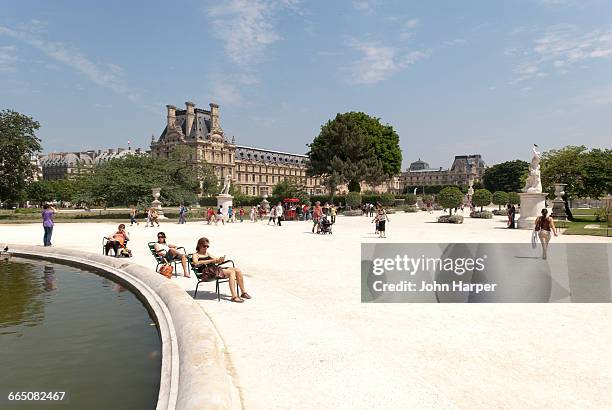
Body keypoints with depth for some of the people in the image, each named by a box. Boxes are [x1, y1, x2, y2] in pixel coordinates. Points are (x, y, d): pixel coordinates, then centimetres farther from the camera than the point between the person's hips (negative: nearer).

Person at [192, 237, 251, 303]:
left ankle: (243, 292, -3)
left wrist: (220, 260, -1)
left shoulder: (207, 254, 28)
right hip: (208, 272, -8)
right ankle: (234, 296, -33)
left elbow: (216, 260, 25)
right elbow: (196, 263, -16)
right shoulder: (196, 255, 6)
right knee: (231, 272, -29)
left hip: (217, 268, 8)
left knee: (238, 270, -13)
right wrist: (211, 261, -21)